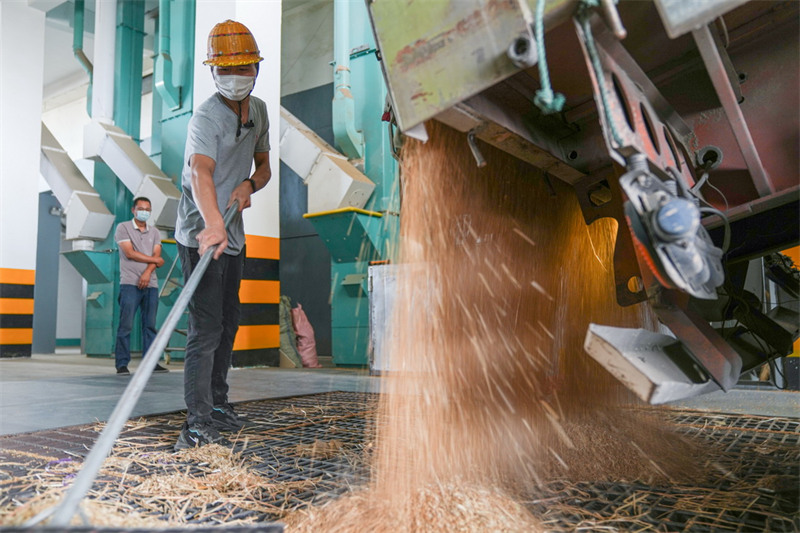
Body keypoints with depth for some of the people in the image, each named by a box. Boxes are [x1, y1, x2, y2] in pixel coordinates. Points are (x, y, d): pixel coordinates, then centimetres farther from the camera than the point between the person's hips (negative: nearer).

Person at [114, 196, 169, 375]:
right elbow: (129, 253, -6)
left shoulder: (154, 232, 17)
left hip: (151, 284, 4)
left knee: (150, 325, 3)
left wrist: (147, 272, -13)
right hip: (130, 283, -4)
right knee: (126, 325, -6)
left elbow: (156, 255, 4)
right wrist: (155, 260, 0)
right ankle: (122, 364, -2)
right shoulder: (123, 228, 5)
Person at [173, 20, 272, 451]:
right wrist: (212, 223, -57)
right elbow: (200, 172, -38)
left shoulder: (259, 110, 7)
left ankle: (217, 404, 31)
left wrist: (249, 184, -12)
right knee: (206, 329, -13)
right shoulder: (206, 117, -19)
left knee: (227, 324, 16)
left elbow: (264, 167, 13)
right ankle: (197, 425, -9)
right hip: (202, 235, -8)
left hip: (234, 236, 8)